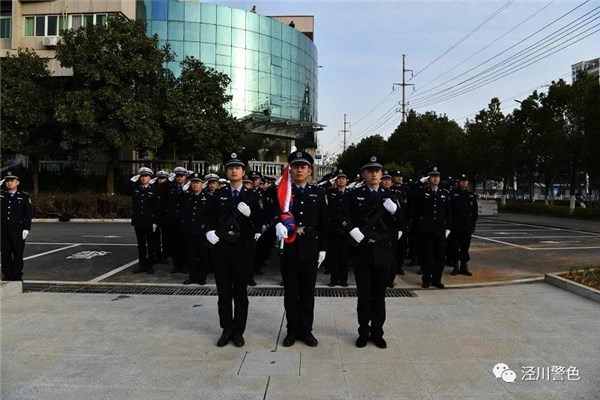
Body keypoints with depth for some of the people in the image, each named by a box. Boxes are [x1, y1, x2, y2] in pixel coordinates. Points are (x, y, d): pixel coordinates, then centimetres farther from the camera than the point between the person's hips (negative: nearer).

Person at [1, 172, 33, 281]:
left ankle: (17, 277, 11)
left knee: (18, 254, 2)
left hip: (18, 230, -3)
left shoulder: (24, 196, 2)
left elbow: (29, 214, 0)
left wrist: (26, 229, -7)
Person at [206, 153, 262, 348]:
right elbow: (207, 217, 13)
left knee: (241, 293, 7)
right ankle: (226, 329, 22)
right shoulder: (218, 195, 7)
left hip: (243, 249, -2)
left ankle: (238, 331, 19)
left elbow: (259, 220, 1)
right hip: (222, 249, 2)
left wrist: (250, 214, -18)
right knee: (224, 292, 9)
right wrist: (209, 231, -3)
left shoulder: (251, 196, 2)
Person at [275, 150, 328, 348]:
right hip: (288, 248, 0)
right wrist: (278, 224, -26)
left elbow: (324, 223, 6)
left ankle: (306, 330, 20)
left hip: (310, 249, 0)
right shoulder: (281, 192, 5)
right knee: (291, 292, 7)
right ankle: (292, 330, 19)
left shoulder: (318, 193, 6)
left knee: (308, 292, 8)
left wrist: (322, 249, 1)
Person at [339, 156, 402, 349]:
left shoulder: (388, 196, 7)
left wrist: (395, 210, -15)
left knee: (379, 295, 9)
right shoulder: (354, 195, 2)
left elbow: (399, 222, 4)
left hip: (383, 251, 1)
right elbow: (344, 218, 0)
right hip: (362, 251, -1)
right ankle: (363, 332, 18)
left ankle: (377, 332, 20)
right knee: (364, 295, 5)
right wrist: (354, 232, -14)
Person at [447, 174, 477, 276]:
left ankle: (464, 267, 15)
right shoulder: (453, 194, -1)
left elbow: (475, 212, 12)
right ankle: (455, 267, 10)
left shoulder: (471, 195, 10)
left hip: (467, 226, 3)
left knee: (465, 247, 7)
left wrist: (473, 224, 5)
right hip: (455, 226, -3)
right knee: (454, 247, -1)